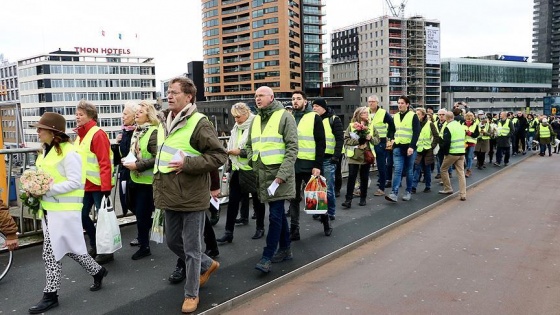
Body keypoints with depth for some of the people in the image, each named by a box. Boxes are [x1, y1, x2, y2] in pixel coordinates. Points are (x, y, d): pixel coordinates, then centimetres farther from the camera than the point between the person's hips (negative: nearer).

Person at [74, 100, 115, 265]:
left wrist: (106, 187, -23)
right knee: (82, 215, 12)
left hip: (99, 185, -9)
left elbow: (105, 163, -20)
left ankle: (106, 251, 14)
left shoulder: (98, 134, -15)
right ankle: (94, 246, 29)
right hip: (86, 184, 9)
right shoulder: (80, 135, 12)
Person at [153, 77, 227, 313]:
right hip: (171, 196, 8)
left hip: (192, 197, -8)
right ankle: (207, 265, 43)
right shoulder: (164, 123, 10)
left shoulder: (199, 123, -14)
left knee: (191, 248, 5)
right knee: (173, 242, 20)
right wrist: (159, 189, 20)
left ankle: (191, 294, 23)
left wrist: (188, 163, -24)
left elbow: (220, 155, -16)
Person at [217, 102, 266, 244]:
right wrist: (229, 151, 4)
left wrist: (240, 152, -19)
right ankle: (229, 232, 11)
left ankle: (260, 228, 27)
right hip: (237, 169, 7)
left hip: (252, 169, -7)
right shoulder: (236, 127, 10)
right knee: (233, 200, 5)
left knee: (257, 200, 10)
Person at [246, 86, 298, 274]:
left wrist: (282, 174, -19)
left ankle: (267, 257, -1)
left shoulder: (284, 116, -7)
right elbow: (249, 145, 22)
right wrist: (254, 165, 6)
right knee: (279, 213, 15)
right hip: (263, 174, 7)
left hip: (279, 173, -7)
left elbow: (292, 147, -12)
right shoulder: (256, 120, 14)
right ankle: (285, 249, 27)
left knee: (275, 215, -6)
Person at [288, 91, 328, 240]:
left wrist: (318, 165, -14)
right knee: (294, 198, 8)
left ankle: (325, 221, 30)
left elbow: (321, 143, -7)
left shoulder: (314, 117, -3)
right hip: (292, 165, 4)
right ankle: (294, 230, 16)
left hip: (309, 165, -4)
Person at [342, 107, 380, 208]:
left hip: (366, 155, 3)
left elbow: (377, 140, 6)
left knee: (364, 178, 9)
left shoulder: (371, 126, 8)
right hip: (354, 156, -3)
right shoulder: (351, 125, -2)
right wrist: (358, 141, -19)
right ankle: (348, 199, -4)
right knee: (351, 177, -7)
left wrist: (370, 138, -14)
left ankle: (363, 198, 21)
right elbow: (346, 140, -8)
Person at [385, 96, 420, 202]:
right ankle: (394, 193, -13)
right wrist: (392, 139, 8)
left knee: (409, 171, 7)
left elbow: (416, 132, -12)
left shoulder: (413, 116, -6)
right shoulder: (395, 116, 10)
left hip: (409, 148, -3)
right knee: (397, 170, -6)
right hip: (398, 148, 3)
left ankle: (408, 192, 20)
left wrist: (412, 146, -20)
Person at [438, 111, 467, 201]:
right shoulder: (460, 126, 10)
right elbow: (463, 139, 17)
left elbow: (446, 142, -17)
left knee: (443, 169, 13)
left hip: (452, 153, -6)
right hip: (462, 152, 6)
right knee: (461, 173, 6)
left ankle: (448, 189, 18)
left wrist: (445, 152, -3)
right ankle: (463, 195, 3)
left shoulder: (448, 127, -12)